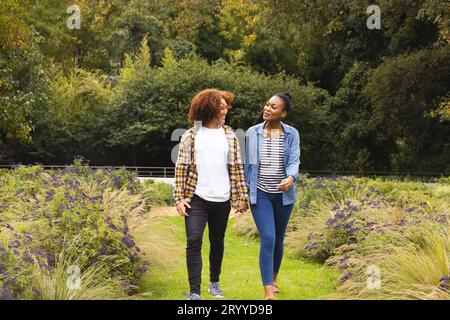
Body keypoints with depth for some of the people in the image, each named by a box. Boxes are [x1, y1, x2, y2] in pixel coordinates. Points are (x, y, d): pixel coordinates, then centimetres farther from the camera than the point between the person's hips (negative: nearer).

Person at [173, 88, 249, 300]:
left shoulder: (229, 136, 6)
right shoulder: (191, 136, 0)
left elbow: (237, 168, 7)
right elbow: (181, 167, 1)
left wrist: (241, 197, 3)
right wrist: (179, 198, -5)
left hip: (222, 199, 3)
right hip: (196, 198, -2)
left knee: (217, 242, 13)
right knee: (194, 241, -13)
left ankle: (214, 283, 32)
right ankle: (194, 292, -11)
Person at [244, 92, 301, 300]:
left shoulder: (291, 134, -2)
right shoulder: (252, 133, -1)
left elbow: (294, 161, -12)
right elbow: (247, 164, 5)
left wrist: (290, 178, -33)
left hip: (283, 194, 2)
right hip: (260, 194, -1)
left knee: (278, 239, 16)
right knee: (267, 240, -14)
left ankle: (274, 278, 39)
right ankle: (268, 292, -16)